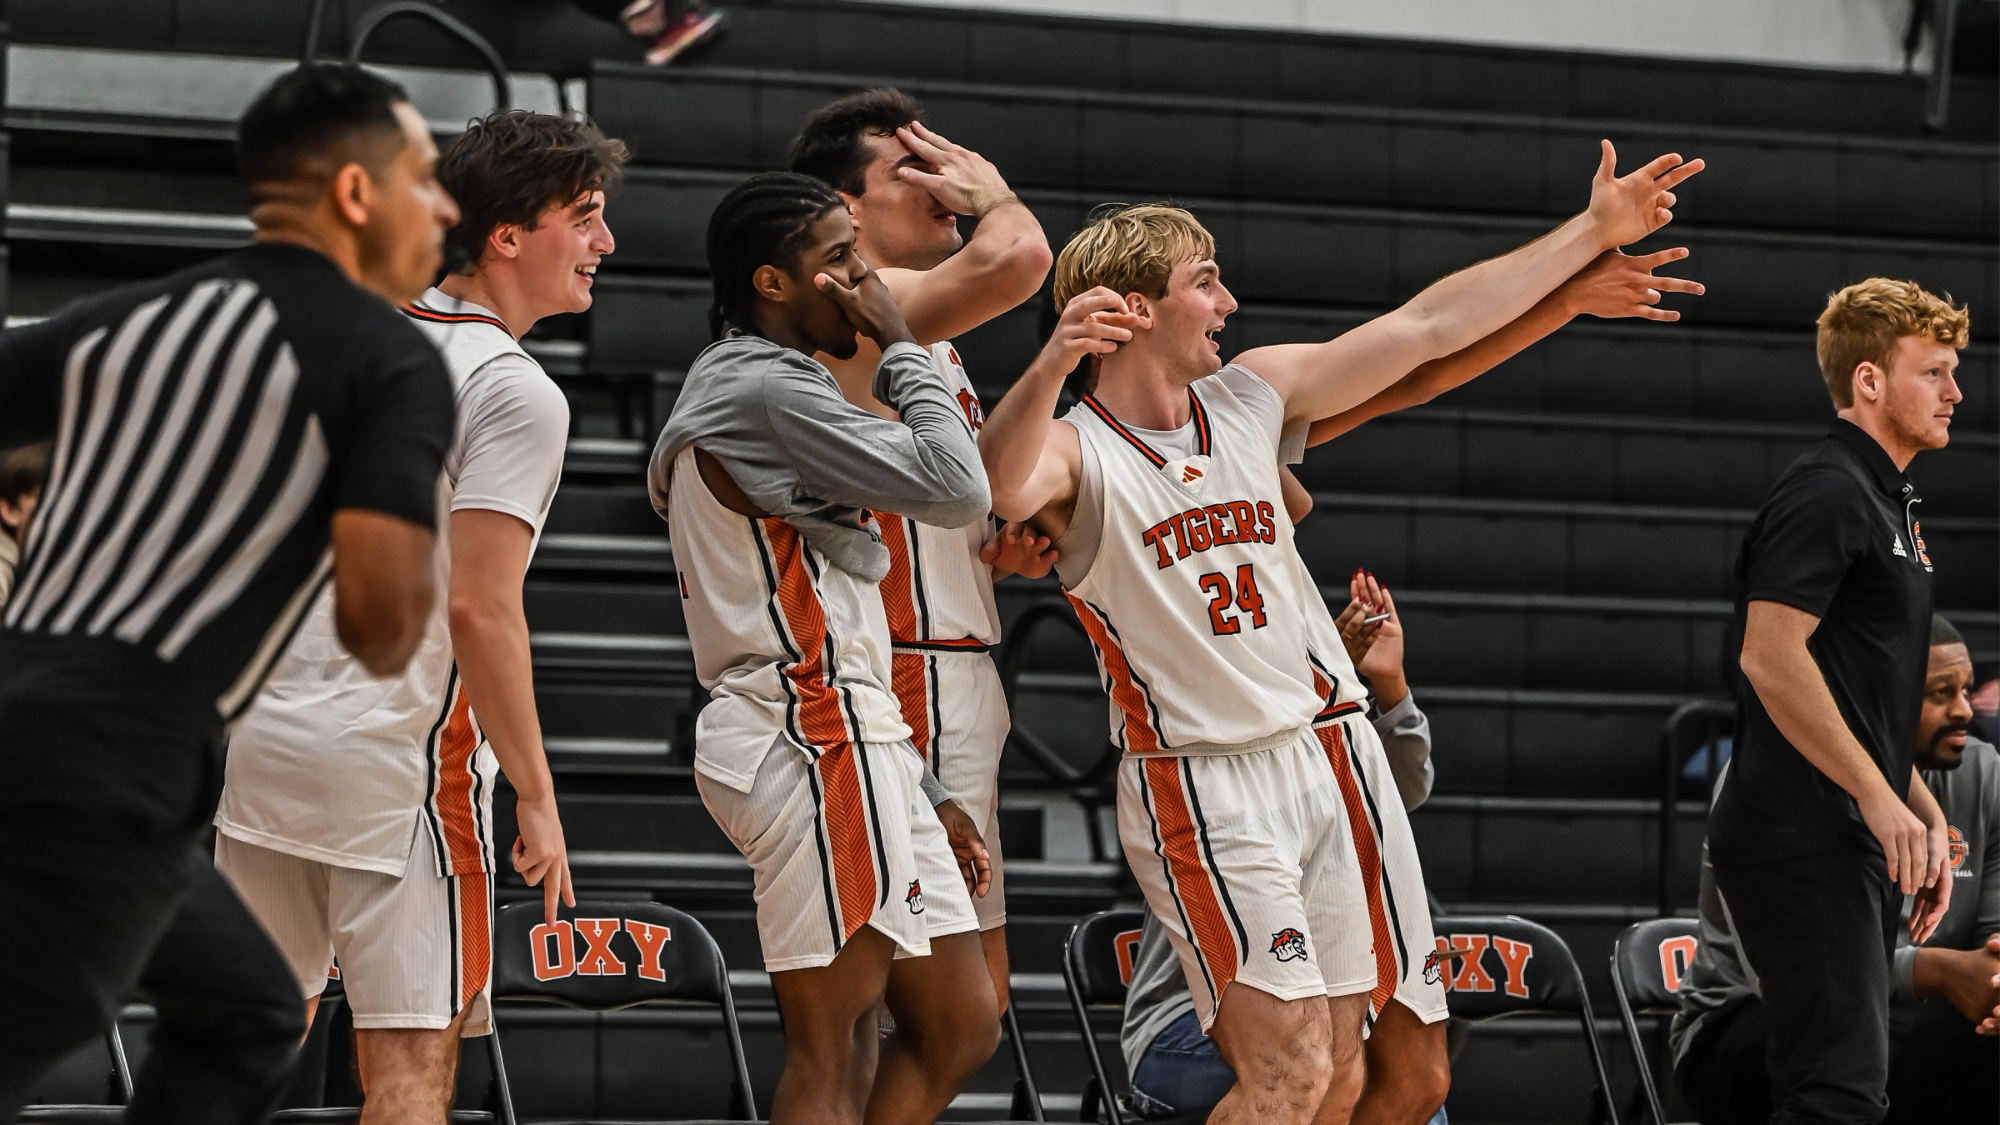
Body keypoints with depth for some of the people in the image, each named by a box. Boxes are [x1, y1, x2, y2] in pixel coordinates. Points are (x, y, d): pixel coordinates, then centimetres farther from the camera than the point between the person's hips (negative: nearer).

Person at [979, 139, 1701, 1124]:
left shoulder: (1251, 396, 8)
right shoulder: (1077, 451, -13)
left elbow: (1430, 326, 12)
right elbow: (1003, 488, -38)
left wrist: (1593, 231, 12)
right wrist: (1052, 364, -57)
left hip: (1306, 767, 7)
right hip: (1197, 788, -7)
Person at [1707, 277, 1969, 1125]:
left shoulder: (1888, 504, 21)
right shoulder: (1825, 494, -11)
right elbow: (1772, 657, -21)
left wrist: (1926, 818, 19)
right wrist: (1880, 798, -20)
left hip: (1855, 846, 10)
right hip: (1801, 848, -10)